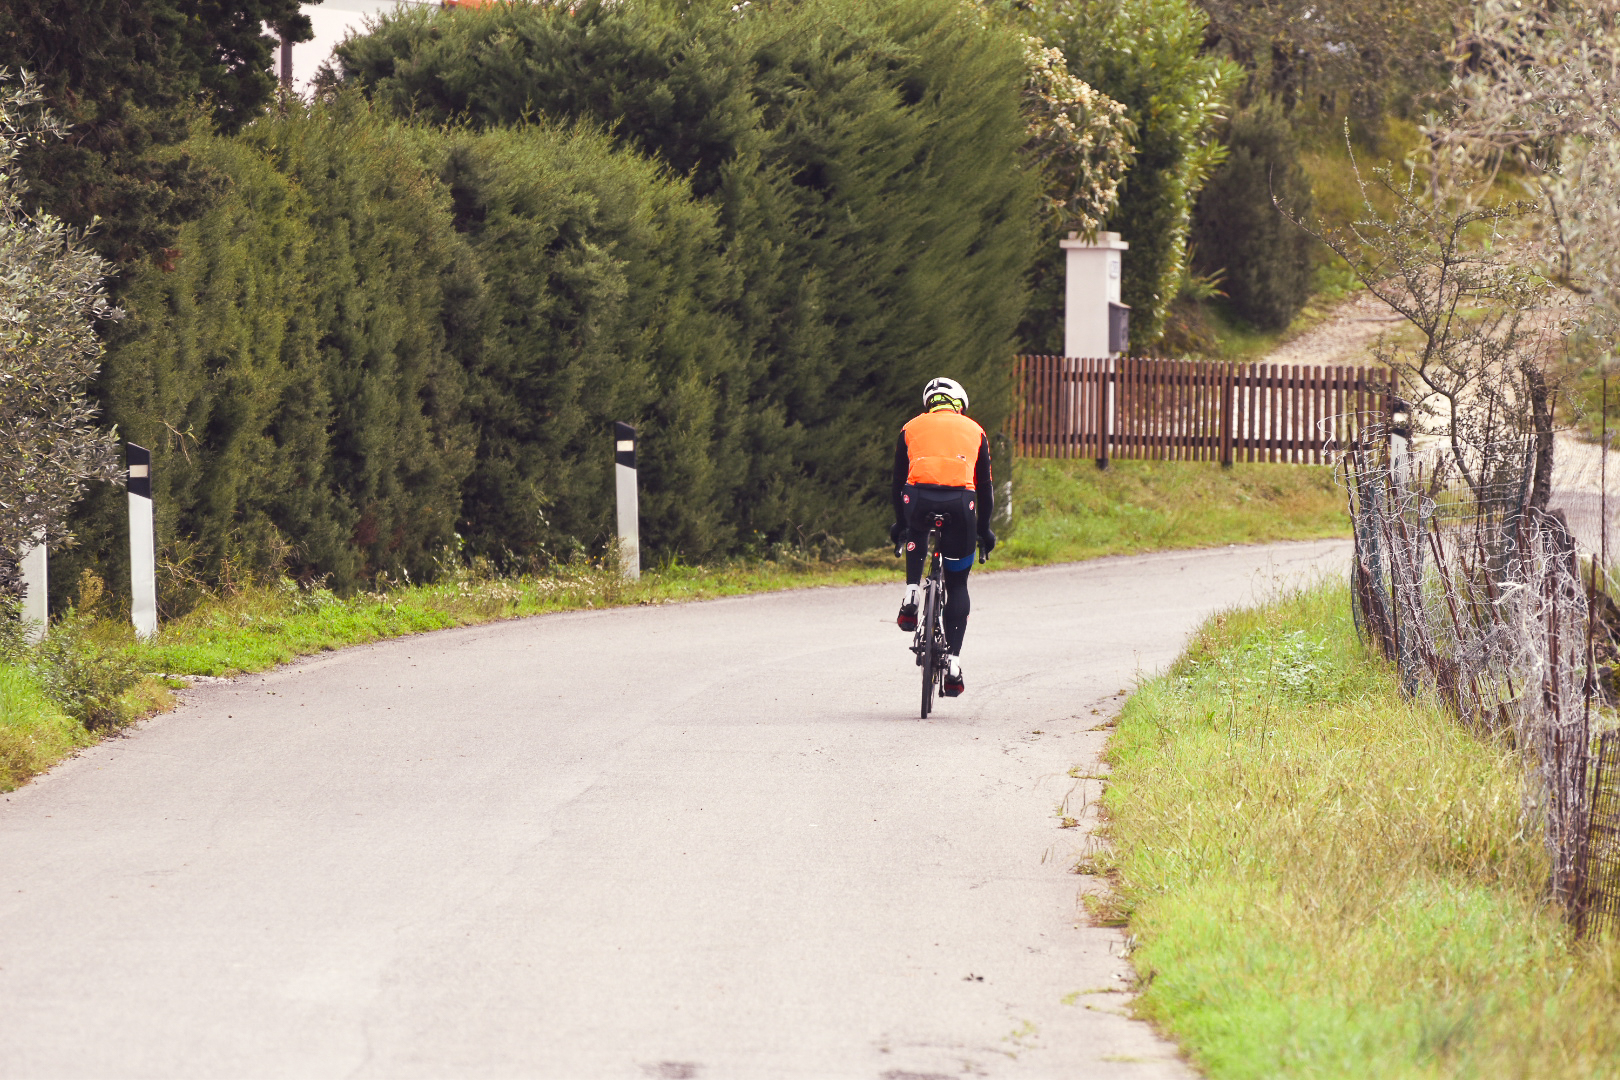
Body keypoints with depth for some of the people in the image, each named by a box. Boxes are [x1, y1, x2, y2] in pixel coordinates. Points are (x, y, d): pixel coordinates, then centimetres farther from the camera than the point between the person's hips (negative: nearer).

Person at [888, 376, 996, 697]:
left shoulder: (911, 428, 26)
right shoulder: (974, 431, 26)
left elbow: (899, 481, 30)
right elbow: (984, 487, 27)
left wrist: (900, 525, 41)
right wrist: (984, 529, 37)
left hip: (919, 496, 0)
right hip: (960, 501, 0)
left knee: (916, 537, 38)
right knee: (957, 584, 13)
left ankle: (910, 600, 18)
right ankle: (953, 664, 5)